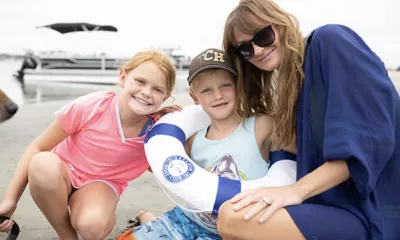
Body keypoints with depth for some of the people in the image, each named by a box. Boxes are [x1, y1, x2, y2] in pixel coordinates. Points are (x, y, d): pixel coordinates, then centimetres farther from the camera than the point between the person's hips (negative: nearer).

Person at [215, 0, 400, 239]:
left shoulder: (330, 41, -6)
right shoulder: (293, 82, 17)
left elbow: (373, 136, -16)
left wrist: (297, 190, -19)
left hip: (377, 211, -9)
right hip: (344, 204, 9)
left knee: (232, 218, -26)